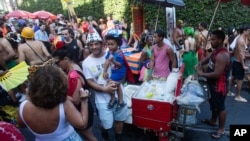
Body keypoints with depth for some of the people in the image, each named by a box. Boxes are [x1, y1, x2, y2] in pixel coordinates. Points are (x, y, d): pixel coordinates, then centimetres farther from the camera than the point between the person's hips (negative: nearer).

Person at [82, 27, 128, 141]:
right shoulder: (86, 63, -9)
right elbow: (90, 82, -8)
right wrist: (104, 89, -22)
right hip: (102, 98, -1)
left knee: (120, 119, 19)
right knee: (107, 125, 8)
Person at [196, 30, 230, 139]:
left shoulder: (222, 55, -27)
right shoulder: (216, 51, 4)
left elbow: (217, 74, -30)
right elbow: (208, 59, 20)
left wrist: (202, 74, -19)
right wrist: (200, 63, -1)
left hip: (219, 85, -10)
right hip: (213, 83, 10)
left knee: (220, 106, 5)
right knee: (213, 103, 24)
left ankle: (221, 129, 21)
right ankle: (213, 121, 44)